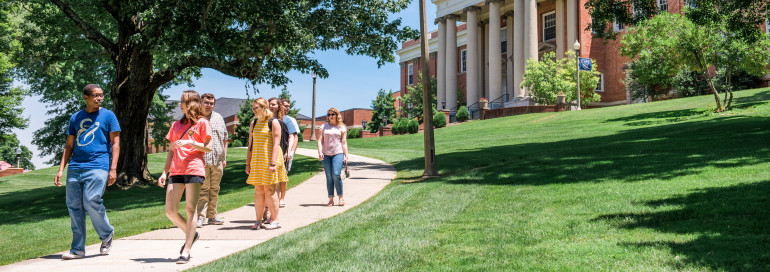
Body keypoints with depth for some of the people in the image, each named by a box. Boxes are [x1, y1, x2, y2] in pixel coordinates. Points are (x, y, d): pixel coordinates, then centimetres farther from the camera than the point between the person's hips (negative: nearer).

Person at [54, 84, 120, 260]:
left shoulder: (108, 116, 6)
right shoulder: (76, 118, 17)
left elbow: (115, 143, 2)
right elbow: (69, 146, 20)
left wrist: (113, 169, -8)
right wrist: (61, 170, 11)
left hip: (98, 167, -4)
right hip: (75, 168, 5)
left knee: (91, 201, -17)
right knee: (74, 205, 2)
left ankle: (107, 234, 9)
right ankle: (77, 249, 10)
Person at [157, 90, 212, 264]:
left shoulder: (202, 123, 5)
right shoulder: (177, 125, 21)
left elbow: (208, 147, 0)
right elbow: (171, 151, 21)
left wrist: (190, 142, -15)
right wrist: (165, 172, 13)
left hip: (194, 170, -6)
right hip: (176, 171, 6)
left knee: (190, 209, -7)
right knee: (170, 211, -1)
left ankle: (186, 251, -6)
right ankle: (191, 235, 22)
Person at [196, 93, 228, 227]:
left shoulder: (218, 118, 16)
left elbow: (224, 138, 20)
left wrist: (224, 157, 14)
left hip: (217, 160, 4)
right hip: (201, 160, -4)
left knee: (214, 189, 9)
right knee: (203, 189, -8)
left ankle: (212, 215, 17)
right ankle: (200, 216, -5)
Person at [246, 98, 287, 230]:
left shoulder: (273, 122, -4)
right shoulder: (254, 123, 14)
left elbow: (276, 144, -11)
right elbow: (250, 145, 17)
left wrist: (273, 163, -19)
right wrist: (248, 163, 11)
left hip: (269, 159, -6)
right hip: (256, 160, 6)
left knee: (269, 190, -6)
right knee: (258, 190, 5)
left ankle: (274, 221, 0)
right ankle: (258, 221, 9)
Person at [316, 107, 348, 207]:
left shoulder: (341, 127, 10)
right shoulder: (323, 127, 12)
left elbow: (344, 142, 9)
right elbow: (320, 140, 7)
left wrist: (346, 155, 3)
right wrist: (320, 152, -8)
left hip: (338, 153, -2)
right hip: (326, 154, 2)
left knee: (336, 174, -16)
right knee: (329, 177, 1)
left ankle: (341, 197, -3)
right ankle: (331, 199, 6)